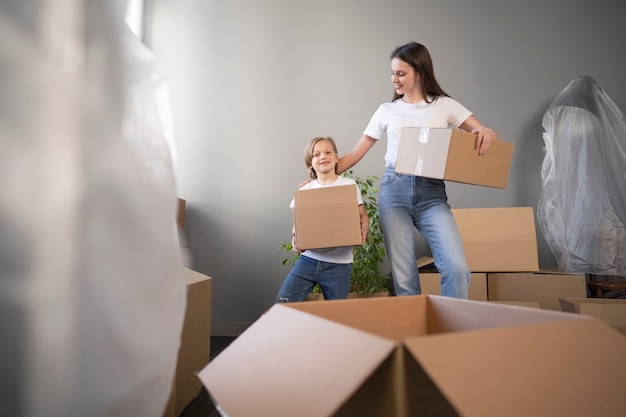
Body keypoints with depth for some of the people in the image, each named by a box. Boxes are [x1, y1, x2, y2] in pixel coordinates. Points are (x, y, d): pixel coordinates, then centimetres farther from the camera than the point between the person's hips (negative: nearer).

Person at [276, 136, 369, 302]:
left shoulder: (349, 185, 2)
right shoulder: (305, 190, 7)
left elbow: (362, 216, 3)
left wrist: (364, 227, -19)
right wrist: (295, 239, -11)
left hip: (339, 261, -2)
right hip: (308, 257, 2)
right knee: (284, 300, -8)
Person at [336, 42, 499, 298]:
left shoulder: (445, 105, 10)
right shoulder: (387, 111, 12)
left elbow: (488, 135, 7)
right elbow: (356, 154, 13)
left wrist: (487, 134, -17)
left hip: (431, 192, 0)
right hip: (394, 189, 1)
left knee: (456, 266, -17)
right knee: (403, 275, -4)